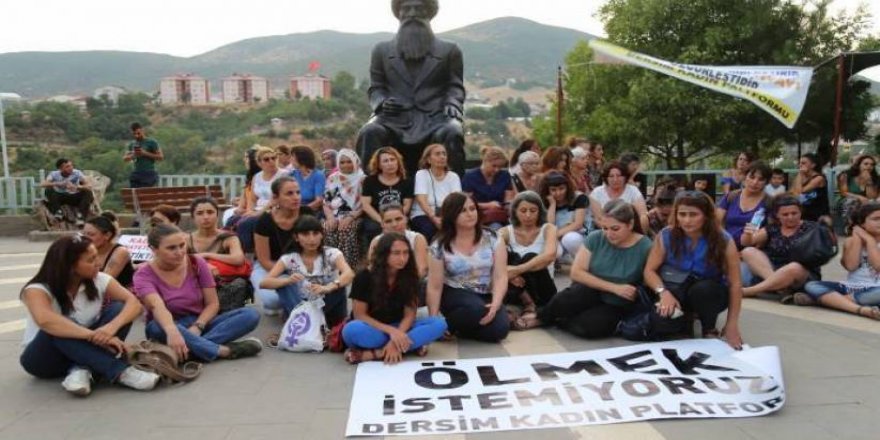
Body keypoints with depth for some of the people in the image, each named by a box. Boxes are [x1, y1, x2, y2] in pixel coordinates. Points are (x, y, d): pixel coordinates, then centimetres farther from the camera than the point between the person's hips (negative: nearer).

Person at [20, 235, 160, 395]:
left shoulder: (99, 280, -8)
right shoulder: (38, 290, -19)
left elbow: (134, 303, -20)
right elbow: (45, 320, -42)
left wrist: (112, 326, -40)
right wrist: (95, 336, -48)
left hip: (84, 350, 3)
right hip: (43, 358, -3)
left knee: (118, 310, -21)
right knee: (57, 330, -37)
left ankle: (81, 369, -31)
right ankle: (119, 371, -39)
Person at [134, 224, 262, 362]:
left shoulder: (197, 263, -4)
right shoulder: (144, 275, -12)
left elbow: (213, 303, -4)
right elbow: (157, 306, -34)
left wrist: (197, 326, -25)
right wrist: (172, 331, -55)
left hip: (200, 323, 3)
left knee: (251, 314, -22)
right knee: (158, 327, -41)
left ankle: (194, 347, -39)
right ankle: (225, 351, -39)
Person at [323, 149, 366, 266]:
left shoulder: (362, 180, 6)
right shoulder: (332, 179, 16)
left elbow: (365, 205, -1)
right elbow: (326, 202, 12)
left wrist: (350, 218, -15)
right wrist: (330, 217, -7)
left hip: (354, 218, -3)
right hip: (334, 217, 3)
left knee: (347, 230, -30)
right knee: (327, 228, -24)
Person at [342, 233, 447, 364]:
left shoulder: (409, 277, -7)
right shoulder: (364, 277, -14)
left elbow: (409, 314, -10)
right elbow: (360, 315, -13)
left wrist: (396, 339, -28)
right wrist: (390, 331, -26)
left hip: (399, 328, 3)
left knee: (439, 324, -23)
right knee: (352, 330, -38)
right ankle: (411, 346, -28)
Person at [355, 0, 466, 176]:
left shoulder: (449, 50, 19)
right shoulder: (382, 50, 22)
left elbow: (455, 87, 14)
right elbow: (375, 88, 19)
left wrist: (452, 105, -9)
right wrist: (382, 102, -5)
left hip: (434, 118, 0)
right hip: (395, 118, 1)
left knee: (452, 134, -35)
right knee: (370, 133, -32)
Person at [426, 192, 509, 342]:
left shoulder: (492, 239, -5)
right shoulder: (440, 246, -8)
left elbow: (500, 276, -10)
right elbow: (435, 287, -5)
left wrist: (495, 304, -26)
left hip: (486, 297, 3)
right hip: (455, 295, -3)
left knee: (500, 329, -25)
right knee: (476, 309, -36)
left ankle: (458, 327, 5)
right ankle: (449, 325, -3)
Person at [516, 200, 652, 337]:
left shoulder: (644, 247, -14)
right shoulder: (595, 238, -8)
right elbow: (576, 273, -12)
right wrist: (614, 288, -18)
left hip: (616, 307, -1)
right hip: (590, 293, 2)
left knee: (587, 326, -34)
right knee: (577, 293, -36)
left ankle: (546, 320, -5)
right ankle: (541, 316, -7)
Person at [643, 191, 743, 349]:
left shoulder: (723, 241, -18)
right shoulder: (666, 236, -14)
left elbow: (735, 284, -15)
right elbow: (650, 271, -9)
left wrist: (732, 325, -17)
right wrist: (664, 292, -29)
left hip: (710, 293, -1)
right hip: (677, 292, 1)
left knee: (702, 289, -38)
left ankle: (710, 331, -6)